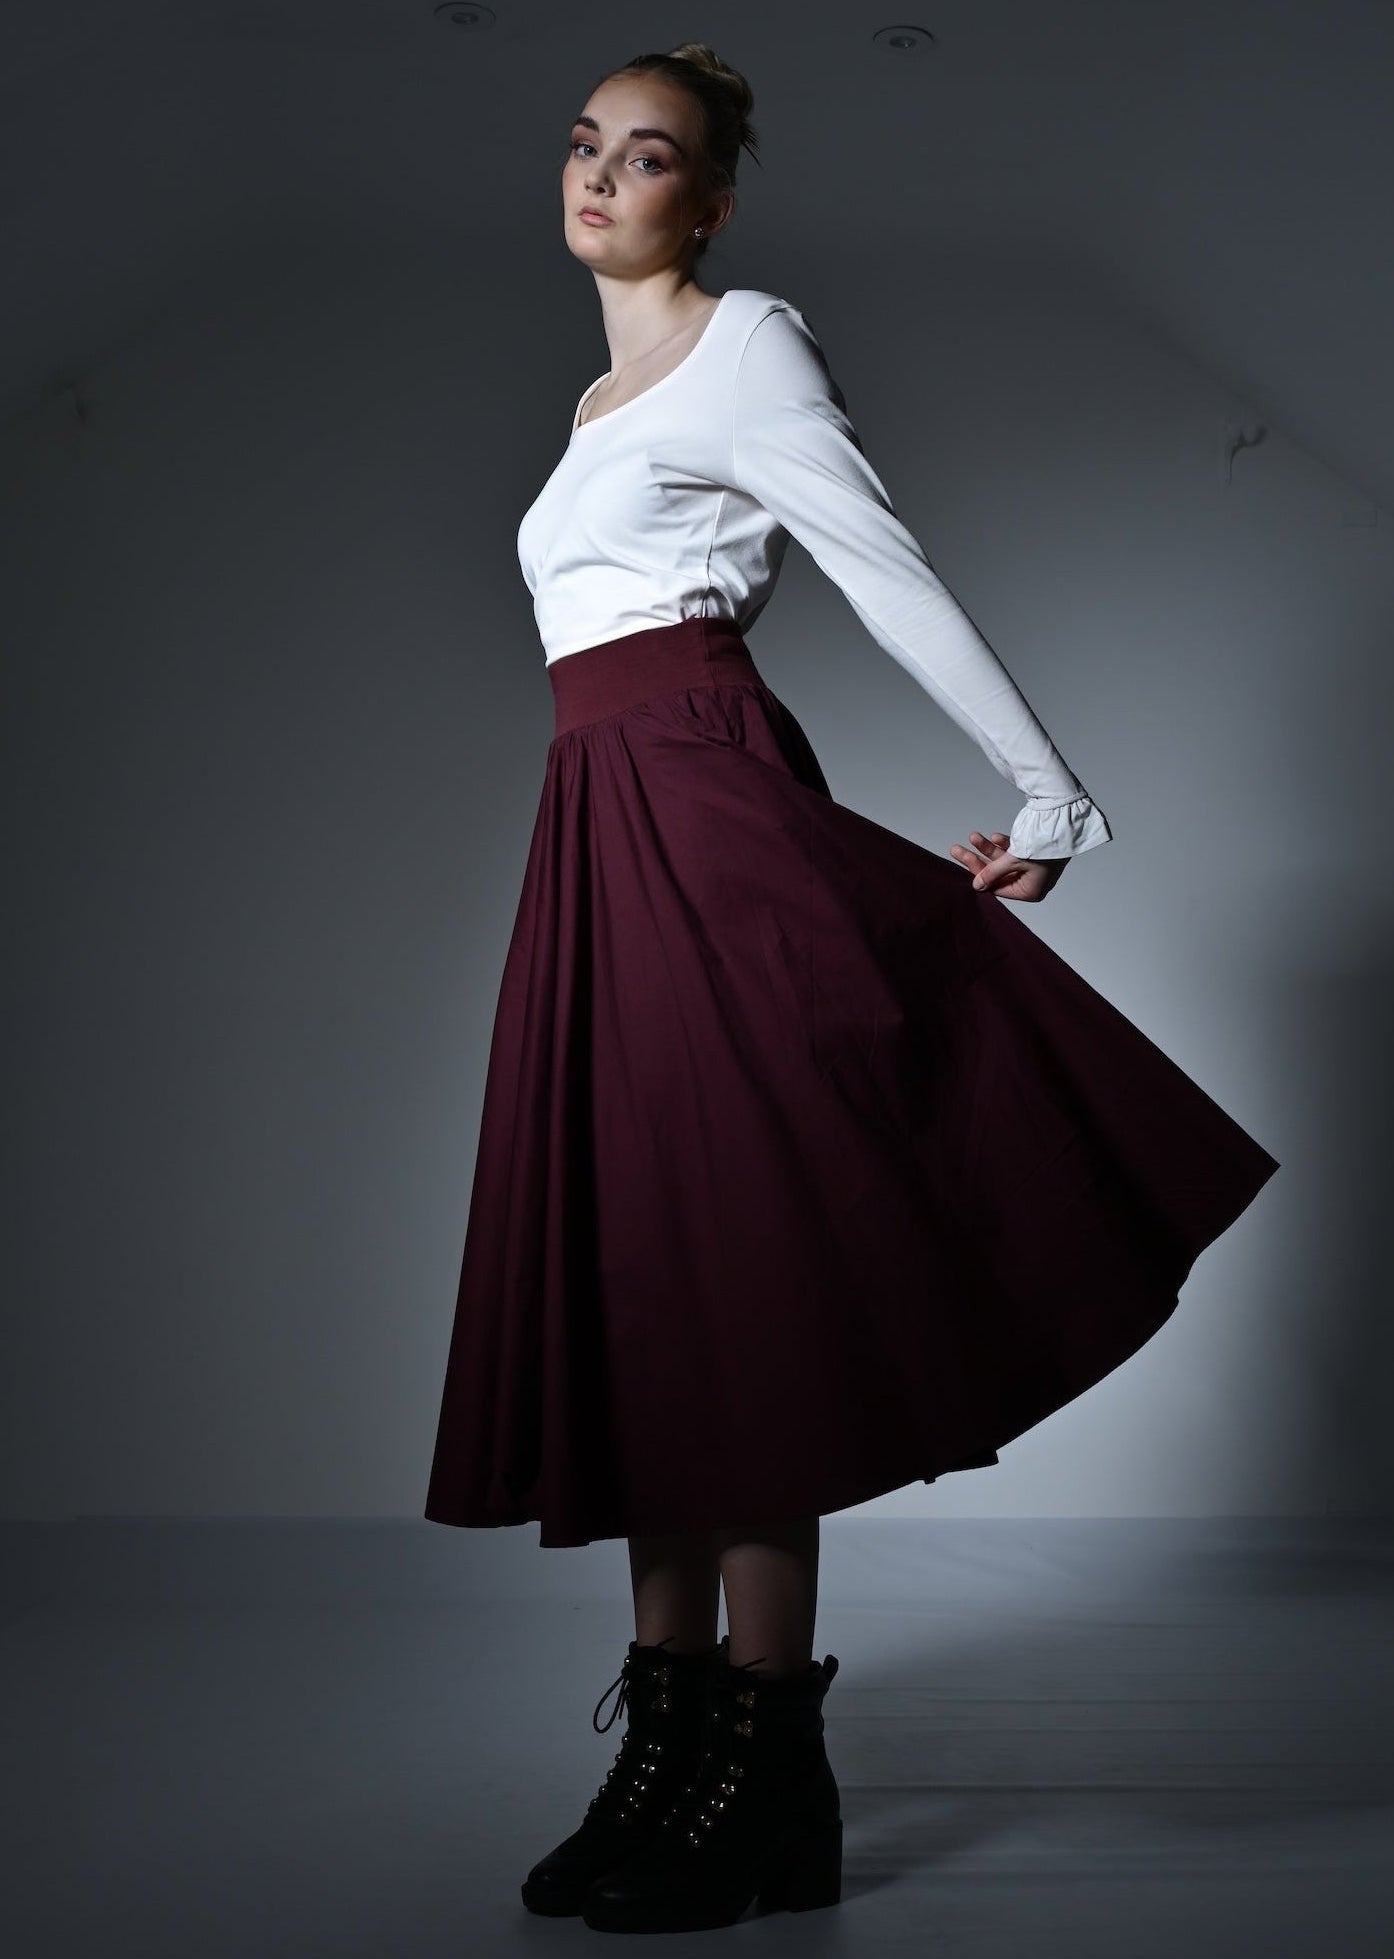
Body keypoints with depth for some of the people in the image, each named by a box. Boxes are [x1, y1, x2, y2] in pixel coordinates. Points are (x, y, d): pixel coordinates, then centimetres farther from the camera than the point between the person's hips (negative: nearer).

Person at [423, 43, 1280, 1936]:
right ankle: (671, 1735, 13)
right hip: (604, 832, 8)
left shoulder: (741, 345, 1)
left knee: (722, 1263, -9)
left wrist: (1051, 800, -6)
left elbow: (898, 578, -5)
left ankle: (765, 1770, -1)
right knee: (619, 1272, 5)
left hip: (700, 813, -8)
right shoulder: (605, 399, 25)